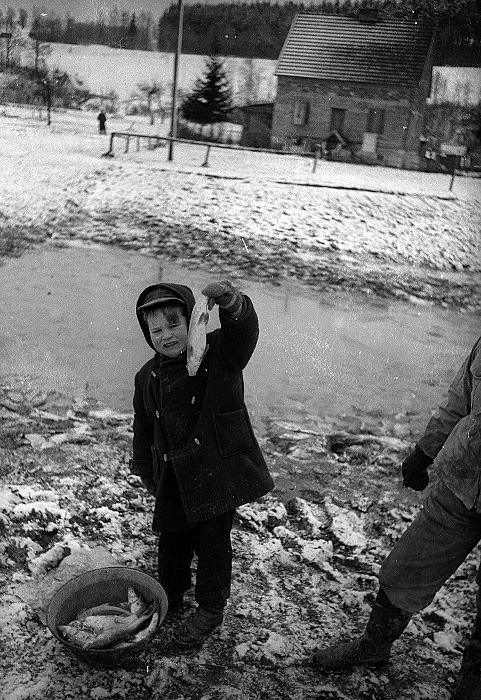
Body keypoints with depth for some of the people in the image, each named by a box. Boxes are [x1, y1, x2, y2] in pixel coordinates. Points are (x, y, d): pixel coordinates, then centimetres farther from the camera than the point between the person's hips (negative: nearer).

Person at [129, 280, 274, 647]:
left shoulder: (219, 353, -12)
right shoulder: (148, 376, 4)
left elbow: (245, 332, -34)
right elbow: (144, 427, 15)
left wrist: (232, 304, -55)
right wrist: (144, 468, 19)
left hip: (217, 470, -5)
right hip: (173, 476, 5)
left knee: (212, 541, 7)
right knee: (172, 537, 20)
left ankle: (211, 610, 30)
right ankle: (171, 594, 45)